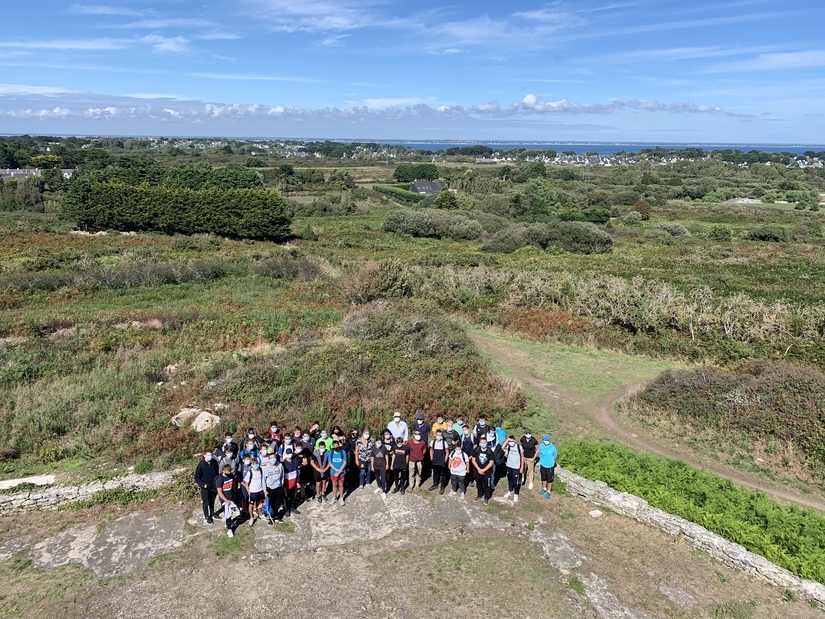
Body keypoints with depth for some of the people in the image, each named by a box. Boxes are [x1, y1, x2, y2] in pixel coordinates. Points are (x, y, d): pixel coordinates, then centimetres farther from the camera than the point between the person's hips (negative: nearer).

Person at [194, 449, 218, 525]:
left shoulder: (214, 463, -6)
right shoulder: (201, 465, -16)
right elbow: (196, 478, -9)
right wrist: (203, 484, -17)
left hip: (213, 487, 3)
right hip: (205, 488, -3)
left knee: (212, 502, 18)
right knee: (206, 503, 8)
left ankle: (212, 515, 36)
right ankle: (206, 517, 25)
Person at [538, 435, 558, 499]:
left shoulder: (552, 448, -22)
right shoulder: (541, 447, -14)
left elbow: (555, 456, -5)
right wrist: (540, 465, 12)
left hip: (550, 466, -3)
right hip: (543, 465, 3)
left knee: (549, 479, 12)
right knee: (543, 478, 22)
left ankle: (549, 492, 33)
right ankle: (544, 489, 46)